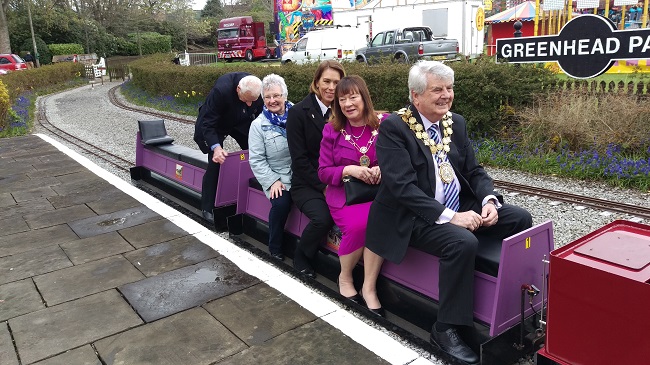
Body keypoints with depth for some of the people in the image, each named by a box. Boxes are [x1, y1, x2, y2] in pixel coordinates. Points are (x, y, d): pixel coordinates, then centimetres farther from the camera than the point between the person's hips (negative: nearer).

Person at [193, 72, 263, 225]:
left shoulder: (259, 91, -27)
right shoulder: (221, 90, -40)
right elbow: (207, 123, -36)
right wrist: (216, 147, -49)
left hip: (241, 121, 5)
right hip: (215, 123, -4)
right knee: (215, 163, -12)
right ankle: (207, 208, 2)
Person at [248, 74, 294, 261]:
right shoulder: (258, 125, 3)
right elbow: (256, 159, 1)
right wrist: (272, 181, -11)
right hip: (278, 177, -1)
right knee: (281, 203, -29)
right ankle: (275, 249, -2)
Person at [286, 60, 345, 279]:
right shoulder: (299, 112, -6)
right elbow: (299, 159, -10)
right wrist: (323, 186, -15)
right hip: (307, 184, -3)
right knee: (323, 218, -29)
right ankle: (301, 258, 1)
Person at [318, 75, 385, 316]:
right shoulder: (332, 130, 3)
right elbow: (323, 172, 3)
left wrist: (382, 169, -15)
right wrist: (349, 170, -15)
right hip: (344, 193, 0)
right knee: (358, 224, -30)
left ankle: (369, 287, -17)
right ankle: (345, 277, -1)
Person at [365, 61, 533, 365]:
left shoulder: (456, 123, 8)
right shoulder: (393, 128, -13)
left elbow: (474, 171, 11)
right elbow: (402, 187, -21)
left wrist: (489, 200, -11)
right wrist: (450, 216, -27)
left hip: (459, 207, 7)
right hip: (415, 216, -7)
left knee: (519, 219, -4)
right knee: (463, 242, -31)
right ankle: (446, 328, -14)